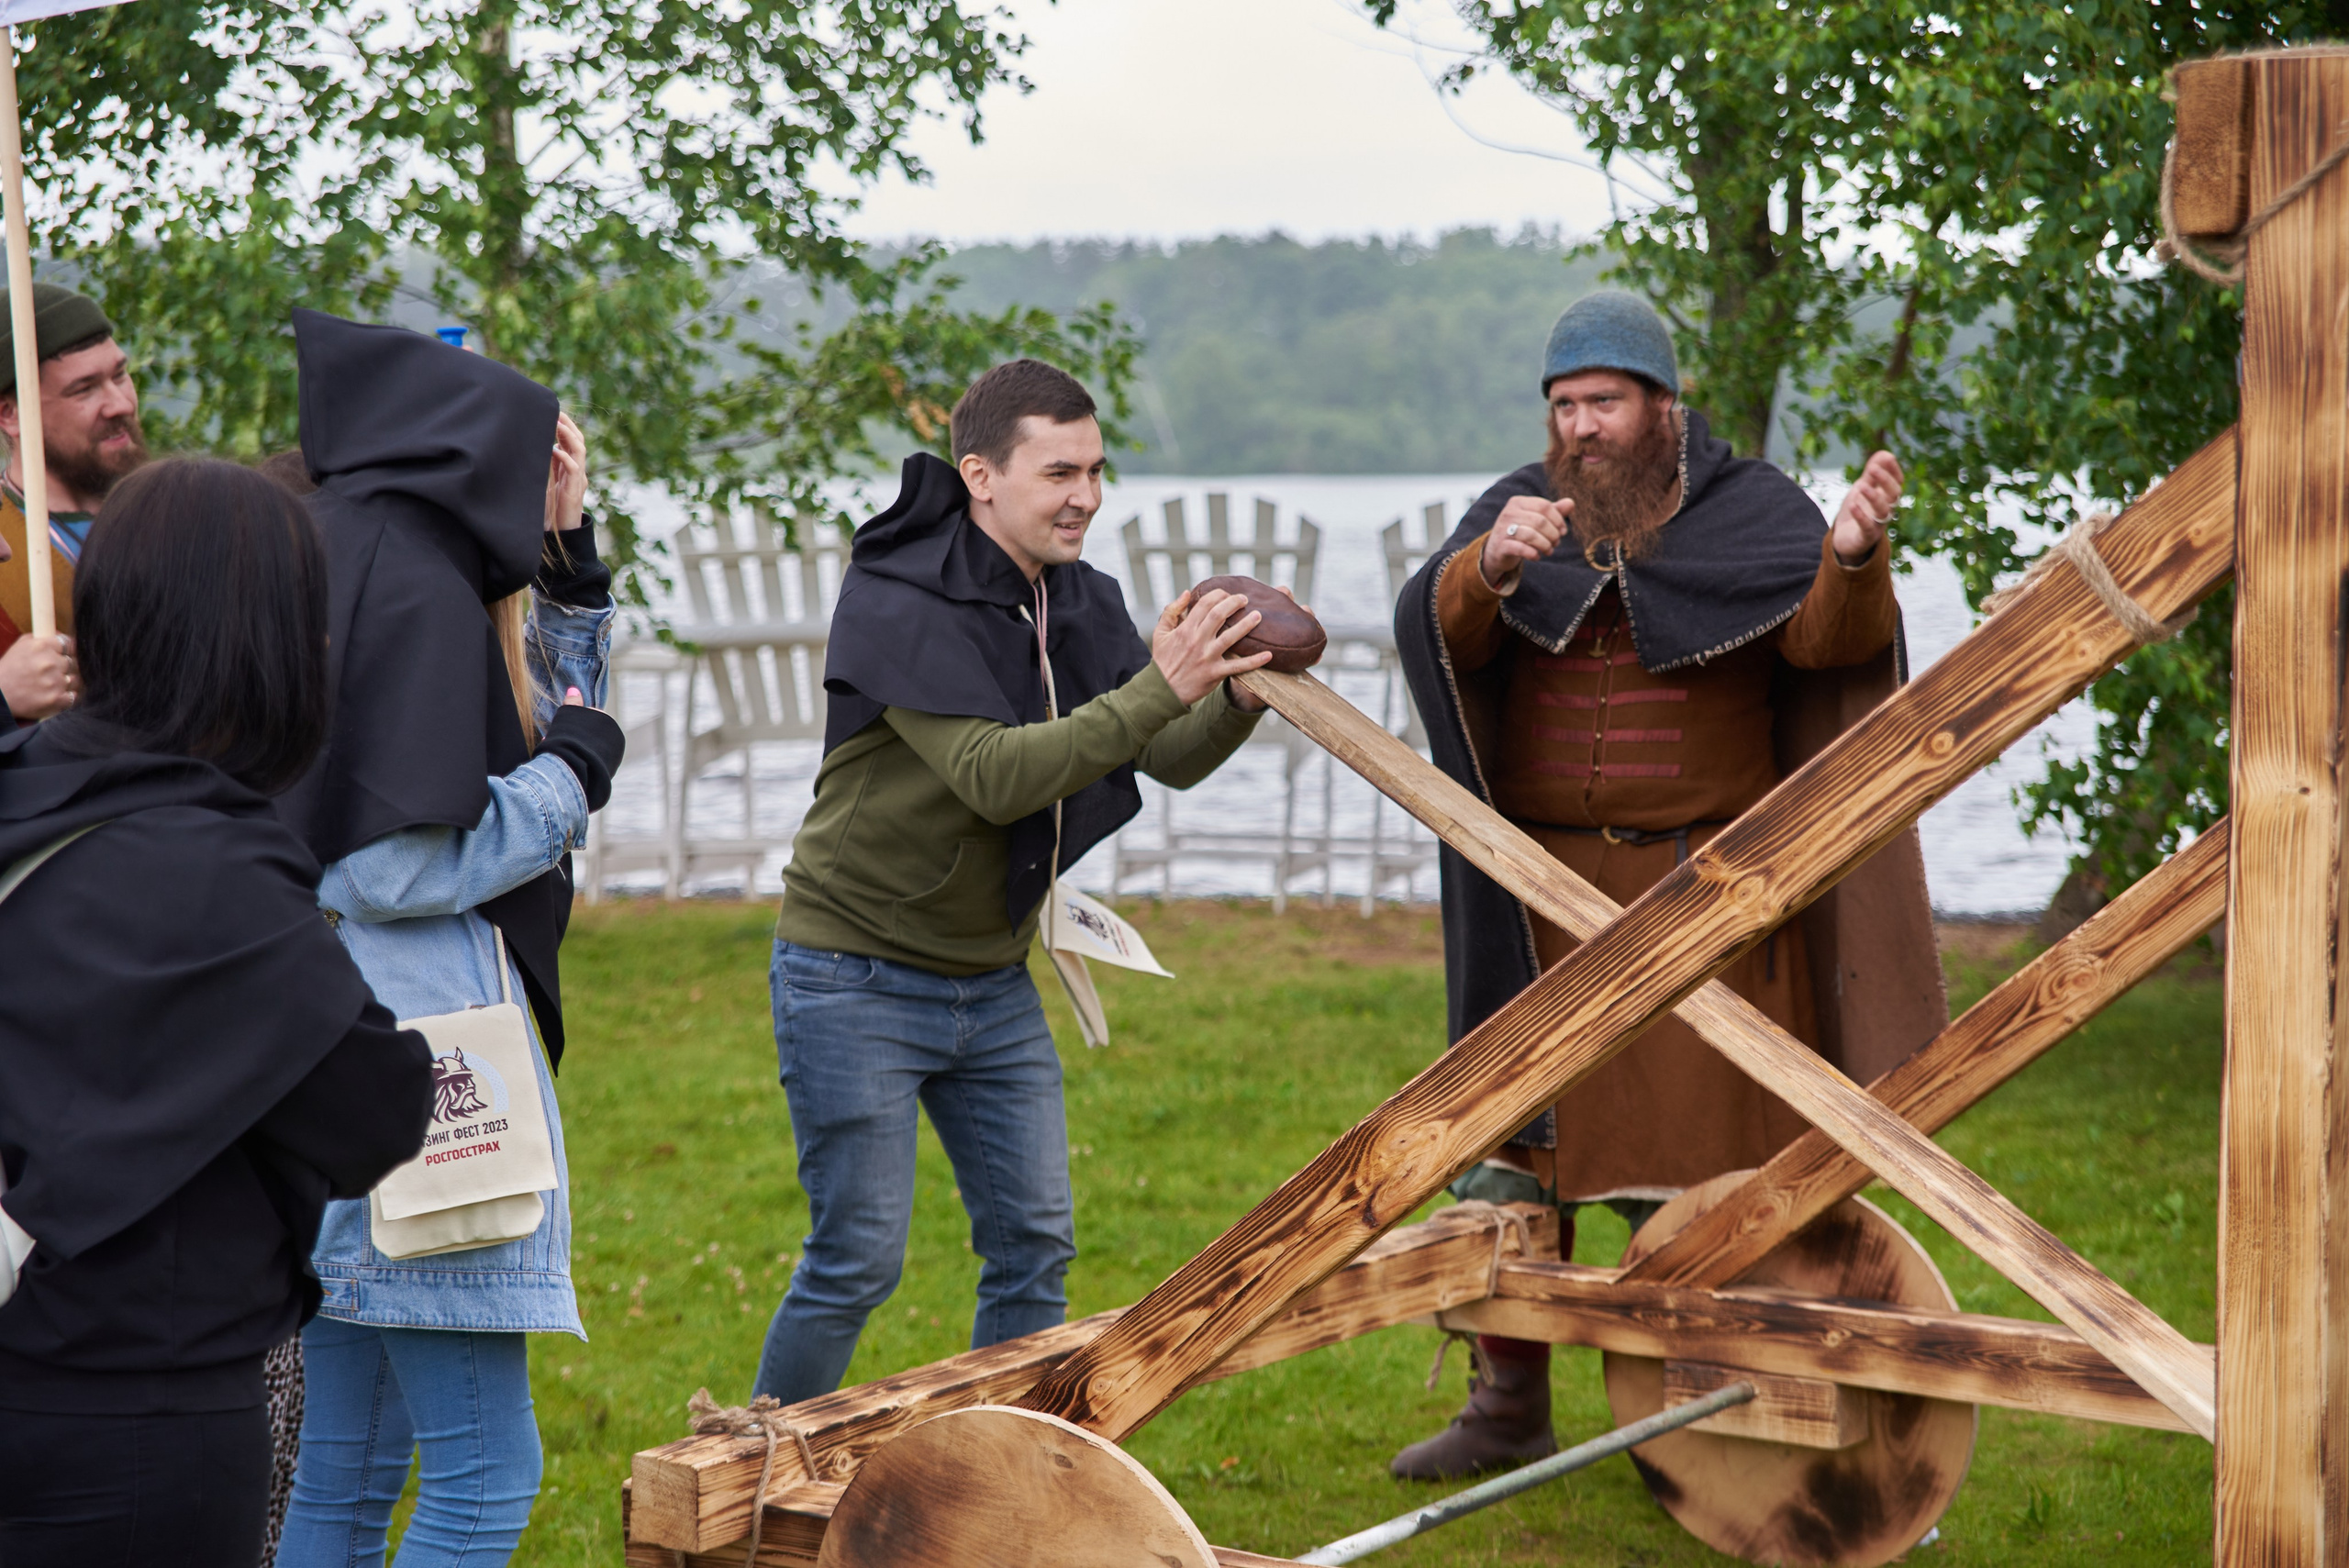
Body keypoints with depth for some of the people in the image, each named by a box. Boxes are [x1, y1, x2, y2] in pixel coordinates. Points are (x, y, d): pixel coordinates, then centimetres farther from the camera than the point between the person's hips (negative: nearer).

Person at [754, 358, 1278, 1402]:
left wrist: (1238, 700, -21)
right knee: (857, 1260, -2)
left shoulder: (1079, 603, 4)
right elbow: (996, 776, -31)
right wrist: (1157, 689, -37)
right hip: (858, 980, -7)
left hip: (993, 979, 7)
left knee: (1034, 1244, 8)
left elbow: (1173, 760, -1)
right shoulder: (897, 601, -21)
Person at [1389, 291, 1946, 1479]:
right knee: (1513, 1149, 9)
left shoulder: (1748, 511, -2)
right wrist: (1489, 567, -35)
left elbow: (1830, 637, -18)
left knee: (1688, 1166, -2)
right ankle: (1507, 1411, 24)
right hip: (1541, 900, 3)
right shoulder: (1516, 512, 6)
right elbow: (1435, 628, -13)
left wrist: (1853, 558, -40)